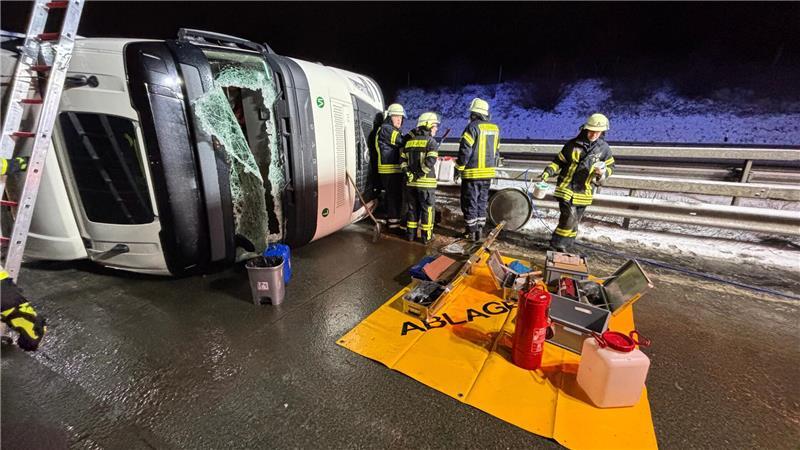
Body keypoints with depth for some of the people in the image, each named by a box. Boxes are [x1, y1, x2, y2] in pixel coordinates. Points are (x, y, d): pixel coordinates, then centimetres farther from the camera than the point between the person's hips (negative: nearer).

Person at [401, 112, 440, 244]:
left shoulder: (409, 142, 12)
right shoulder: (431, 142, -8)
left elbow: (402, 161, 7)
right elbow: (429, 163, -20)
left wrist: (409, 173, 0)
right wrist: (420, 174, -11)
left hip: (411, 182, 6)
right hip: (426, 182, -6)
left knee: (412, 208, 15)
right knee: (427, 209, 5)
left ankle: (410, 234, 23)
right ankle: (427, 236, 11)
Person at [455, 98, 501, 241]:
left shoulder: (473, 126, -11)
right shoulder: (495, 128, 10)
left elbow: (465, 150, -15)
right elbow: (496, 152, 15)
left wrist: (458, 169, -8)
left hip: (472, 172, -7)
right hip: (487, 173, 7)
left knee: (470, 203, 3)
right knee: (482, 202, 14)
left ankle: (471, 232, 8)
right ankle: (479, 230, 19)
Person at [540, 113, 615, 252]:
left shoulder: (604, 149, 2)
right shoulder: (573, 144, -4)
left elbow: (610, 167, 12)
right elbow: (559, 161, 5)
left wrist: (602, 173, -11)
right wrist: (548, 172, -12)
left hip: (584, 192, 3)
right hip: (567, 188, -3)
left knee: (574, 221, 11)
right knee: (569, 218, -14)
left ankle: (564, 247, 25)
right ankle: (556, 245, 1)